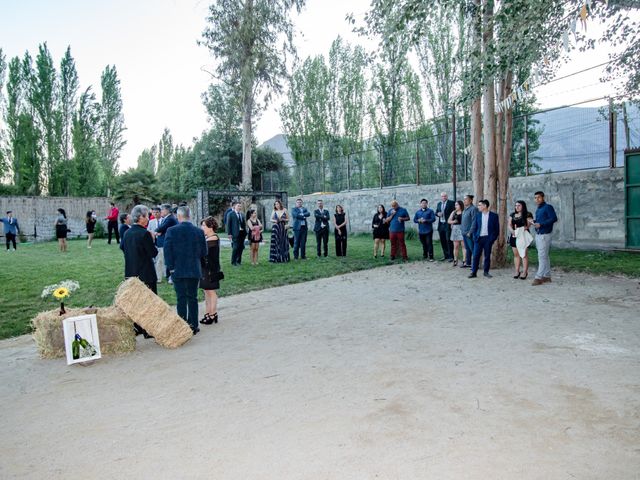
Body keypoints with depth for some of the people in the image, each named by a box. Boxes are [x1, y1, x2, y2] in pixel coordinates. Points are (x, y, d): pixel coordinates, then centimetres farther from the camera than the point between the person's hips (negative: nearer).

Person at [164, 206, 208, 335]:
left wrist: (171, 267, -1)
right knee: (193, 298, 10)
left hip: (178, 270, -1)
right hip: (195, 271, 1)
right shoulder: (199, 231, -3)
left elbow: (167, 251, -9)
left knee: (181, 299, 5)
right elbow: (204, 253, 0)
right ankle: (193, 326, 15)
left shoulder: (171, 231, -8)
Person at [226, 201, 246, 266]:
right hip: (235, 233, -6)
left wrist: (245, 231, 9)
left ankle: (239, 261, 20)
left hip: (242, 233, 6)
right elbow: (228, 224, -4)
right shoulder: (230, 214, -1)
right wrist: (229, 234, -10)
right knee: (235, 247, -7)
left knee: (241, 247, 8)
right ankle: (233, 262, 4)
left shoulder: (242, 214, 15)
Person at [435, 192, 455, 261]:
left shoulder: (451, 203, -4)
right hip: (441, 225, 6)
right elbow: (436, 212, 19)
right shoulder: (439, 203, 15)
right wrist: (438, 214, -5)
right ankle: (446, 255, 18)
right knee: (443, 241, 9)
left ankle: (451, 256, 1)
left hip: (448, 224, -6)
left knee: (449, 240, -6)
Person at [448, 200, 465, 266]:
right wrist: (453, 221, -5)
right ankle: (455, 260, 12)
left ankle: (464, 260, -5)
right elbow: (449, 221, 15)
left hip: (462, 229, -5)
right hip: (455, 229, 5)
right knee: (456, 246, 7)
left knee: (463, 245, -6)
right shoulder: (453, 212, 15)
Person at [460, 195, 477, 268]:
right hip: (464, 232, 9)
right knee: (467, 248, 14)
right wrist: (461, 229, 14)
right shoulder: (465, 209, 15)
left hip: (469, 233, -9)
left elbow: (474, 222, -18)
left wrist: (470, 232, -20)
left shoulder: (473, 209, -13)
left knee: (472, 249, -4)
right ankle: (467, 263, 21)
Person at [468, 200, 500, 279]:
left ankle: (486, 272, 17)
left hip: (488, 238, -1)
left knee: (487, 256, 6)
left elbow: (497, 229, 1)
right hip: (479, 238, 1)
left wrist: (492, 238, -8)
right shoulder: (477, 215, 6)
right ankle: (473, 272, 3)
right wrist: (474, 237, -3)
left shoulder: (494, 216, 0)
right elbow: (474, 227, 8)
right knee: (476, 255, -2)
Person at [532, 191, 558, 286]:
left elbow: (554, 218, -18)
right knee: (545, 256, 13)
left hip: (545, 235, -9)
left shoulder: (548, 207, -8)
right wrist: (534, 222, 2)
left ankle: (539, 277, -10)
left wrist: (541, 224, -22)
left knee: (542, 256, -9)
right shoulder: (538, 210, 17)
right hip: (538, 235, 9)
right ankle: (547, 276, 18)